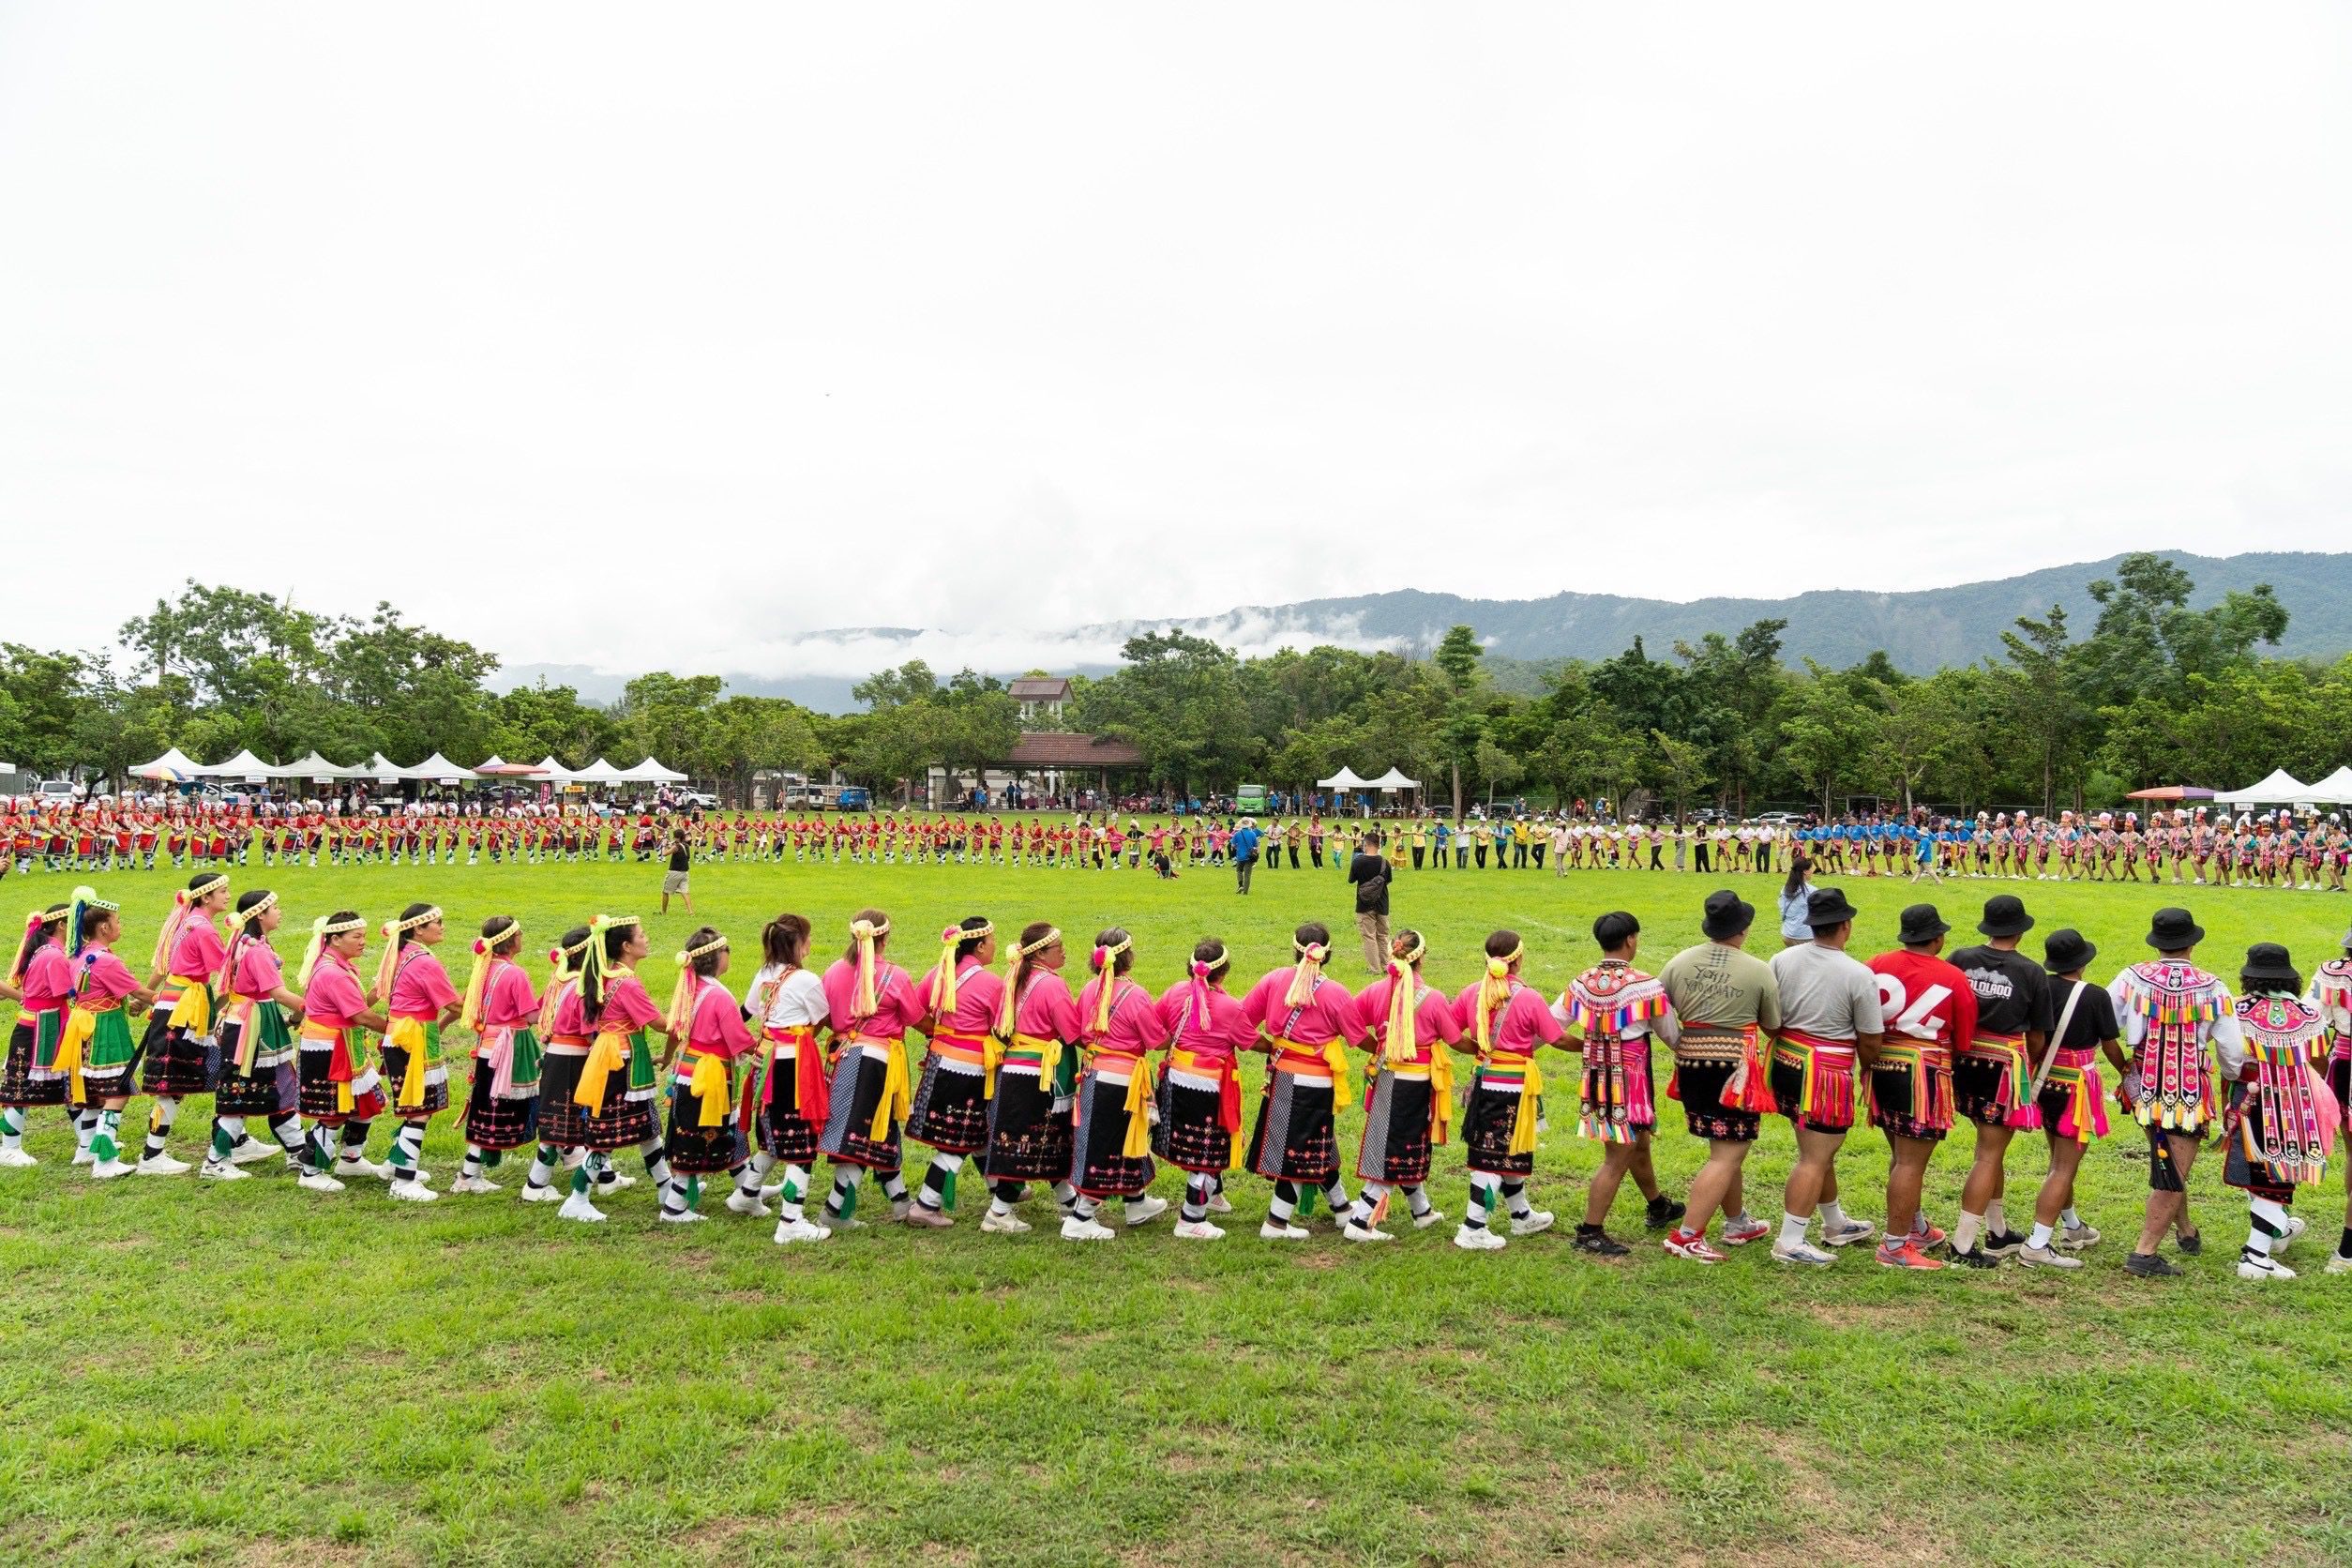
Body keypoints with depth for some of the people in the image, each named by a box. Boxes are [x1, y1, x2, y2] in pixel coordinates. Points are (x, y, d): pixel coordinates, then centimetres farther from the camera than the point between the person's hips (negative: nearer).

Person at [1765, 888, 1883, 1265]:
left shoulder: (1782, 960, 0)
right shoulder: (1859, 976, -14)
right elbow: (1869, 1040, -7)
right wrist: (1868, 1071, 11)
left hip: (1785, 1063, 7)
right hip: (1827, 1072, -7)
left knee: (1818, 1149, 22)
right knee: (1814, 1159, 1)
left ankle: (1836, 1224, 39)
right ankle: (1790, 1242, 4)